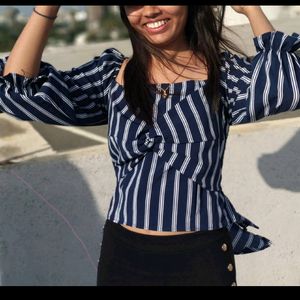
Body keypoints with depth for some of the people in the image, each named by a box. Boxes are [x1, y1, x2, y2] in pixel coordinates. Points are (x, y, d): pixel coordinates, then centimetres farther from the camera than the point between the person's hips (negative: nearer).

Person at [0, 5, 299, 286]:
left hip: (201, 258, -2)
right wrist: (48, 7, -12)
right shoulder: (111, 74, 3)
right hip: (122, 254, 2)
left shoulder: (222, 70, -2)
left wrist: (250, 8, -15)